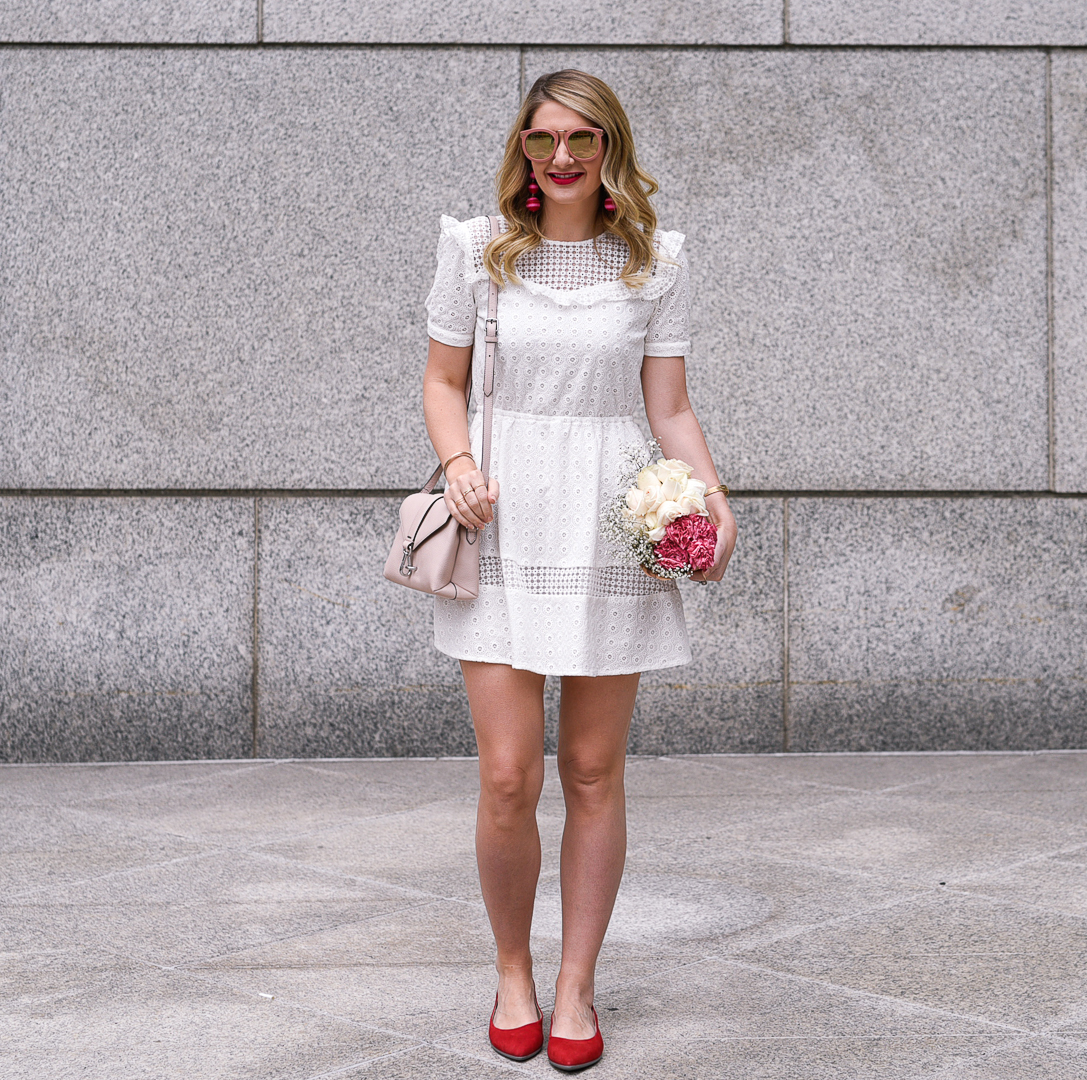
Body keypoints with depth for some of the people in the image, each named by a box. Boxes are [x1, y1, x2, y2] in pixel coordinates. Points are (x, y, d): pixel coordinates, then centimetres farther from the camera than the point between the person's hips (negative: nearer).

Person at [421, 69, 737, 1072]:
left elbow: (670, 407, 7)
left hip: (612, 535, 1)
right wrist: (458, 460, -7)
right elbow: (444, 379, 12)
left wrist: (714, 494, -9)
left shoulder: (653, 262, 5)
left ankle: (576, 986, 20)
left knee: (594, 773, 5)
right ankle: (512, 971, 19)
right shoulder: (480, 251, 4)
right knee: (508, 778, -5)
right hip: (504, 533, 0)